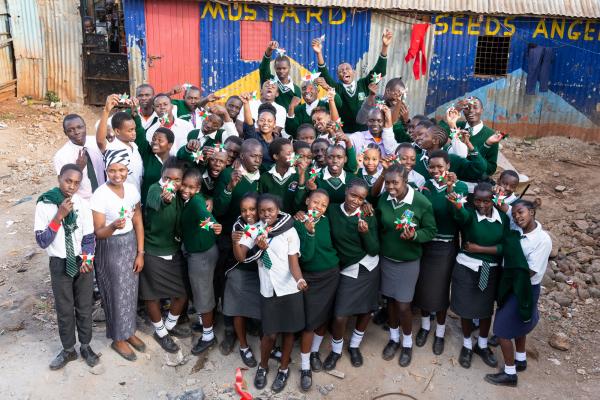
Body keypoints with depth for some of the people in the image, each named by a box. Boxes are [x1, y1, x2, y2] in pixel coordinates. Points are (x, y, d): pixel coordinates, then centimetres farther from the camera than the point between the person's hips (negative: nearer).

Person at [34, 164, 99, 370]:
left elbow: (89, 238, -4)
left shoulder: (82, 205, -9)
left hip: (82, 262, 1)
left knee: (85, 306, 13)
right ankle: (68, 350, 30)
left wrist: (87, 259, -22)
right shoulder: (45, 205, -13)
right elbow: (42, 241, -16)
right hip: (60, 263, -1)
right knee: (64, 309, 12)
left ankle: (85, 346, 32)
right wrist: (59, 216, -26)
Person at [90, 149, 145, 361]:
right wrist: (113, 227, -38)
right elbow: (98, 232, -16)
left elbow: (138, 222, 3)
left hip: (131, 244, 5)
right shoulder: (100, 195, -20)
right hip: (110, 249, -5)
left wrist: (140, 253, 2)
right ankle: (118, 339, 28)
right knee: (117, 293, 8)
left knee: (131, 290, 16)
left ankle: (129, 332, 36)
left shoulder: (132, 189, -5)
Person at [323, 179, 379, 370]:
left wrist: (365, 232, -24)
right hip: (347, 270, -1)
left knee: (366, 310, 13)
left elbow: (374, 251, -9)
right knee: (340, 316, -6)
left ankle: (354, 346, 39)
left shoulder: (369, 217, -9)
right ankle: (336, 350, 23)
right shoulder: (332, 211, -10)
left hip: (368, 268, 1)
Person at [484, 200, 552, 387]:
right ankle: (520, 360, 45)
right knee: (517, 324, 24)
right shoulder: (517, 232, -7)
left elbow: (529, 272, -23)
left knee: (503, 329, 0)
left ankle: (510, 374, 16)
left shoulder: (543, 239, -24)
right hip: (513, 286, 7)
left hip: (525, 289, -7)